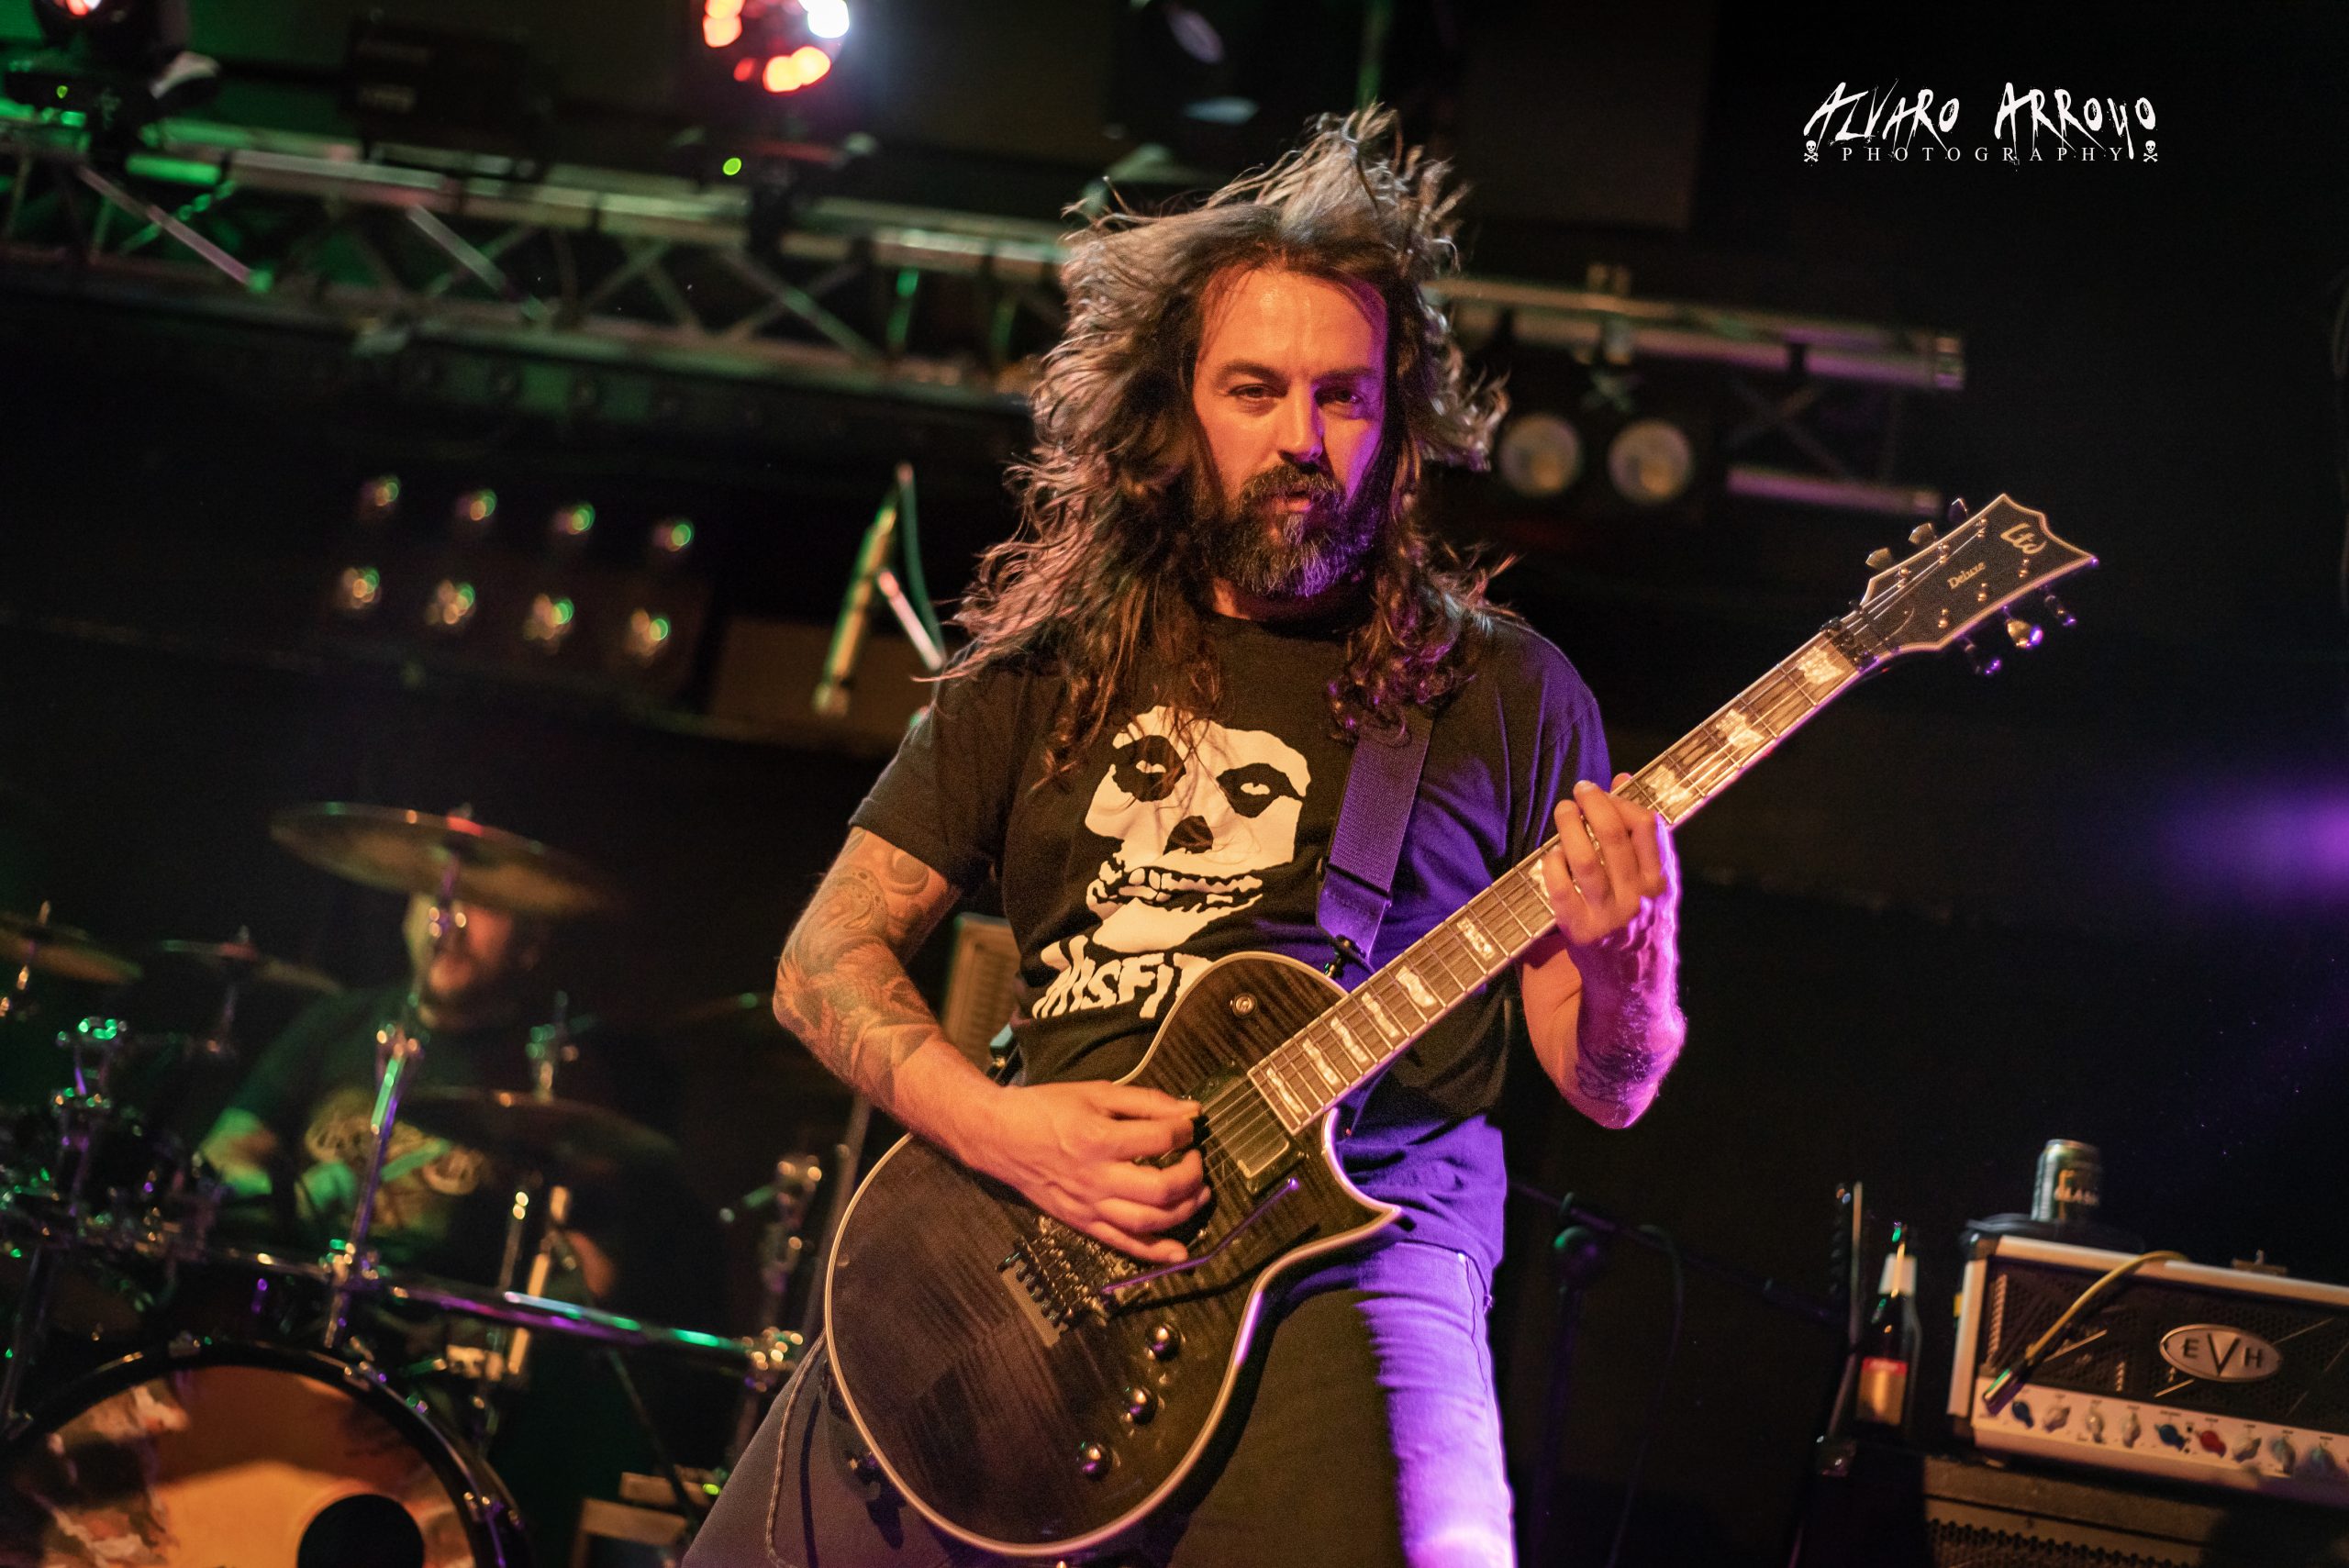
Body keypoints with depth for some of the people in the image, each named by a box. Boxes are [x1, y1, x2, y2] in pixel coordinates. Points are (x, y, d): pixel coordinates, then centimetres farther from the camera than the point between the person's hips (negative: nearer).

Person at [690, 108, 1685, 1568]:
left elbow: (1609, 1089, 9)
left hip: (1348, 1253, -2)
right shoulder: (1045, 667, 13)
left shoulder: (1500, 690, 7)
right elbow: (826, 957, 11)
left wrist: (1623, 957, -15)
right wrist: (997, 1123, -7)